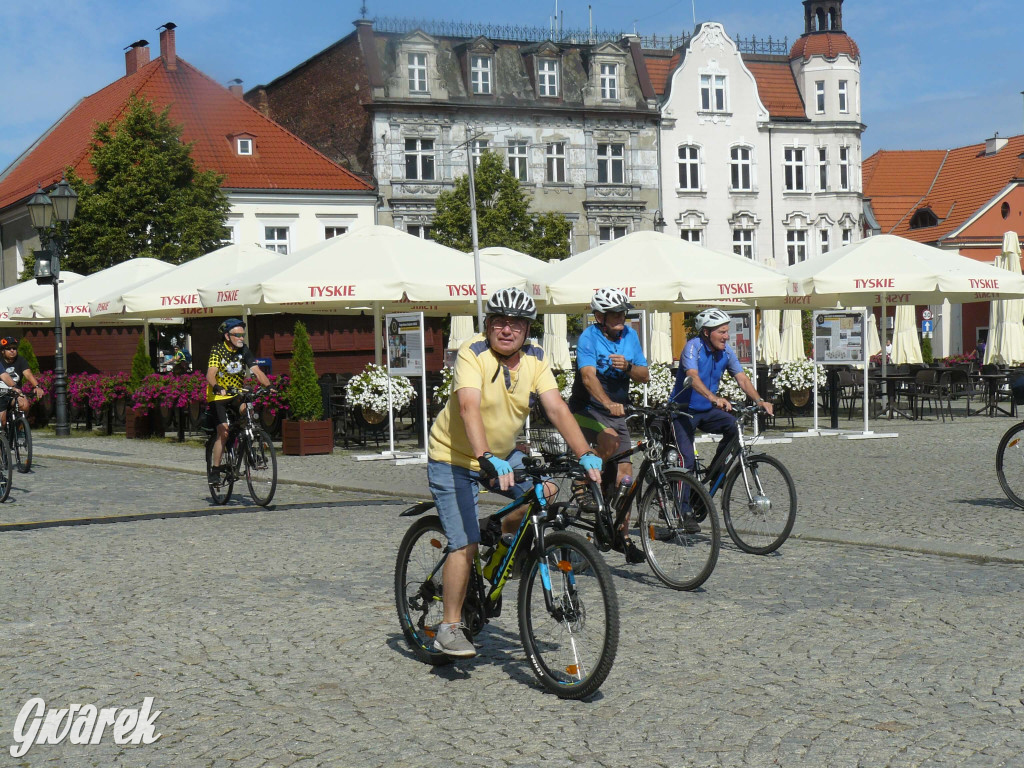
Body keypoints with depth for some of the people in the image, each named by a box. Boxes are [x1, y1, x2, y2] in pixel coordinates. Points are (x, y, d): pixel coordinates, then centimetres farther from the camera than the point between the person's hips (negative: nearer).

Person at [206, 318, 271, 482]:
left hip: (237, 394, 4)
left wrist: (268, 385, -30)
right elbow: (210, 374, -30)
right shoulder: (217, 350, -16)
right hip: (218, 396, -4)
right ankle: (215, 471, -5)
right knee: (223, 431, -15)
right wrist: (217, 387, -51)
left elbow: (256, 371, -13)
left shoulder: (243, 350, -4)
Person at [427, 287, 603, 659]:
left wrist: (585, 454, -30)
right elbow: (469, 408, -37)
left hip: (503, 454, 6)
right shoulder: (473, 353, -23)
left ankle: (504, 533, 12)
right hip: (454, 459, -6)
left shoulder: (535, 359, -8)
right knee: (465, 545, -13)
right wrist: (488, 458, -52)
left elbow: (556, 408, -17)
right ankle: (449, 629, 0)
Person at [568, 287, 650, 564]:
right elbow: (588, 376, -29)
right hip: (587, 410, -5)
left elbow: (645, 376, 2)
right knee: (610, 440, -34)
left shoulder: (630, 335, 2)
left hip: (617, 412, 5)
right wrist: (608, 402, -47)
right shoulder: (588, 337, -14)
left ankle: (623, 536, 6)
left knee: (624, 474, -2)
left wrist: (628, 367, -20)